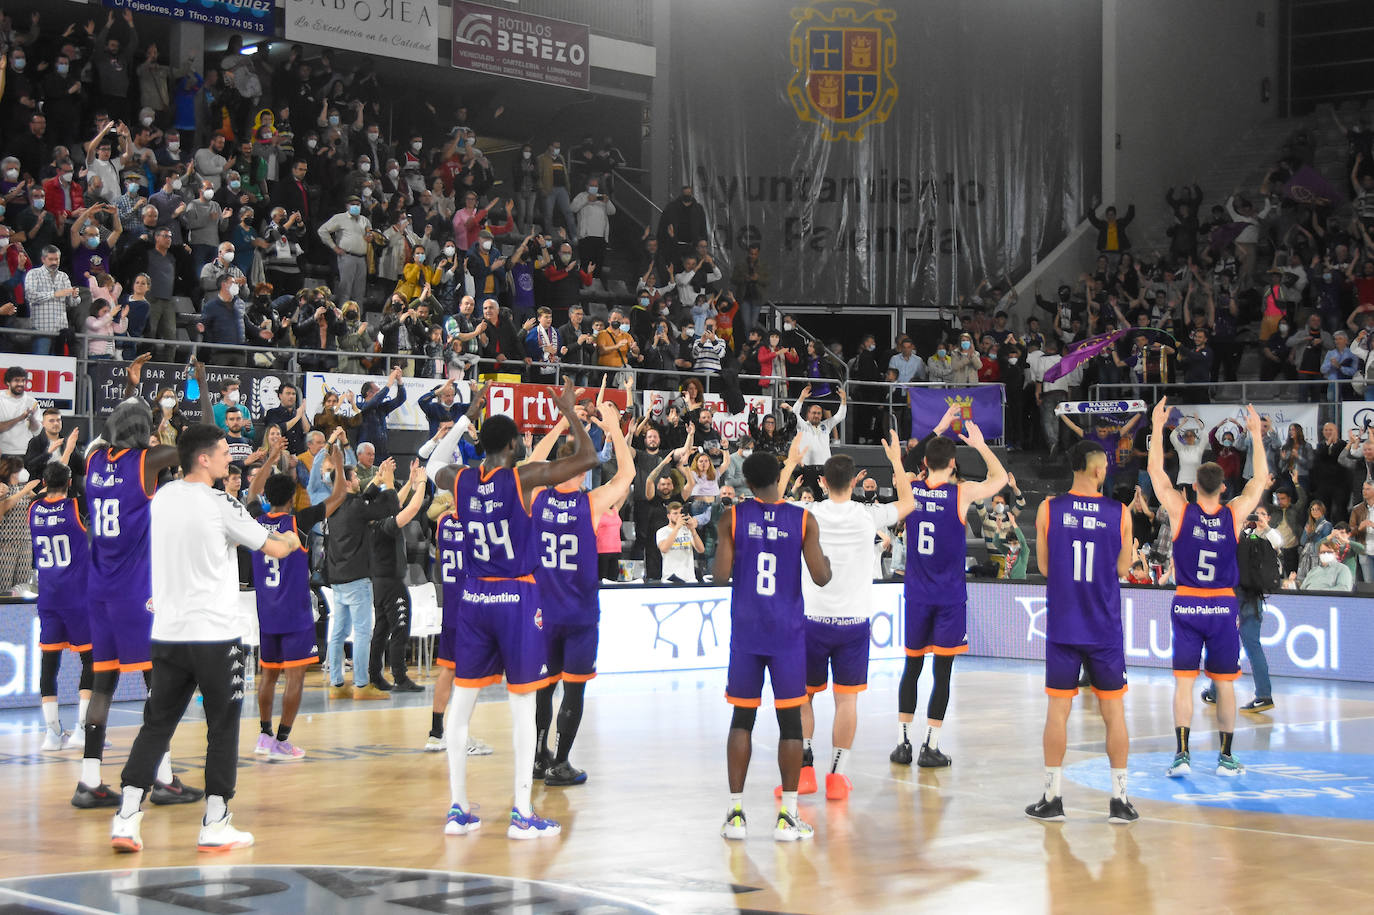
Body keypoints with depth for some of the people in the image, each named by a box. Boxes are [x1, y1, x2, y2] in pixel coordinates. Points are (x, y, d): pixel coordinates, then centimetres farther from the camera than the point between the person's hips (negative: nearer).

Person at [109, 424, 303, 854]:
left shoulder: (162, 497, 8)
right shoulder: (220, 504, -11)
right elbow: (274, 549, -2)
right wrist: (293, 540, 19)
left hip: (167, 633, 6)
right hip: (215, 633, -6)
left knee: (156, 725, 10)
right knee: (223, 729, 5)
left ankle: (126, 818, 3)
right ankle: (215, 826, 6)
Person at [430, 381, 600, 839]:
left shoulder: (460, 480, 2)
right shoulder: (522, 479, -11)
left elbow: (440, 470, 29)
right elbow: (587, 458, -9)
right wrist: (570, 412, 4)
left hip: (473, 598, 5)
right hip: (516, 599, -5)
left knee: (462, 703, 9)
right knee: (522, 704, 1)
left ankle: (458, 809, 13)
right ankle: (522, 814, 2)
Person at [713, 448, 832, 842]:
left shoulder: (732, 518, -2)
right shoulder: (804, 520, -3)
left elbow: (721, 576, -6)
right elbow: (821, 577, -6)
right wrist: (826, 558, 15)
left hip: (746, 632, 1)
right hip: (788, 633, -1)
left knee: (742, 719, 9)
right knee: (790, 720, 4)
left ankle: (736, 812, 7)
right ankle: (787, 815, 4)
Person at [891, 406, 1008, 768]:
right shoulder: (961, 494, -10)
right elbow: (1000, 478, 7)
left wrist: (940, 428, 29)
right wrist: (980, 444, 14)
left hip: (916, 593, 3)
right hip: (949, 596, -3)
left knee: (911, 667, 12)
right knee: (942, 671, 1)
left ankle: (904, 743, 12)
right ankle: (930, 747, 1)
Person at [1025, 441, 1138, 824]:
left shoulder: (1049, 509, -4)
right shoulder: (1120, 513, -4)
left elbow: (1044, 566, 5)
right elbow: (1123, 569, 5)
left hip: (1062, 626, 0)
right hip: (1106, 630, 0)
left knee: (1058, 709, 7)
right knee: (1113, 710, 8)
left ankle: (1052, 797, 10)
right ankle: (1119, 799, 10)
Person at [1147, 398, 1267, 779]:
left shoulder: (1181, 511, -9)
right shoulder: (1234, 515, -7)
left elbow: (1156, 470, -1)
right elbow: (1260, 479, 7)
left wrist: (1158, 426, 4)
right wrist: (1256, 434, 13)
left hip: (1186, 605, -1)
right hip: (1223, 607, 1)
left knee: (1183, 682, 2)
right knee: (1225, 683, 7)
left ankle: (1182, 754, -4)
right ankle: (1226, 758, 11)